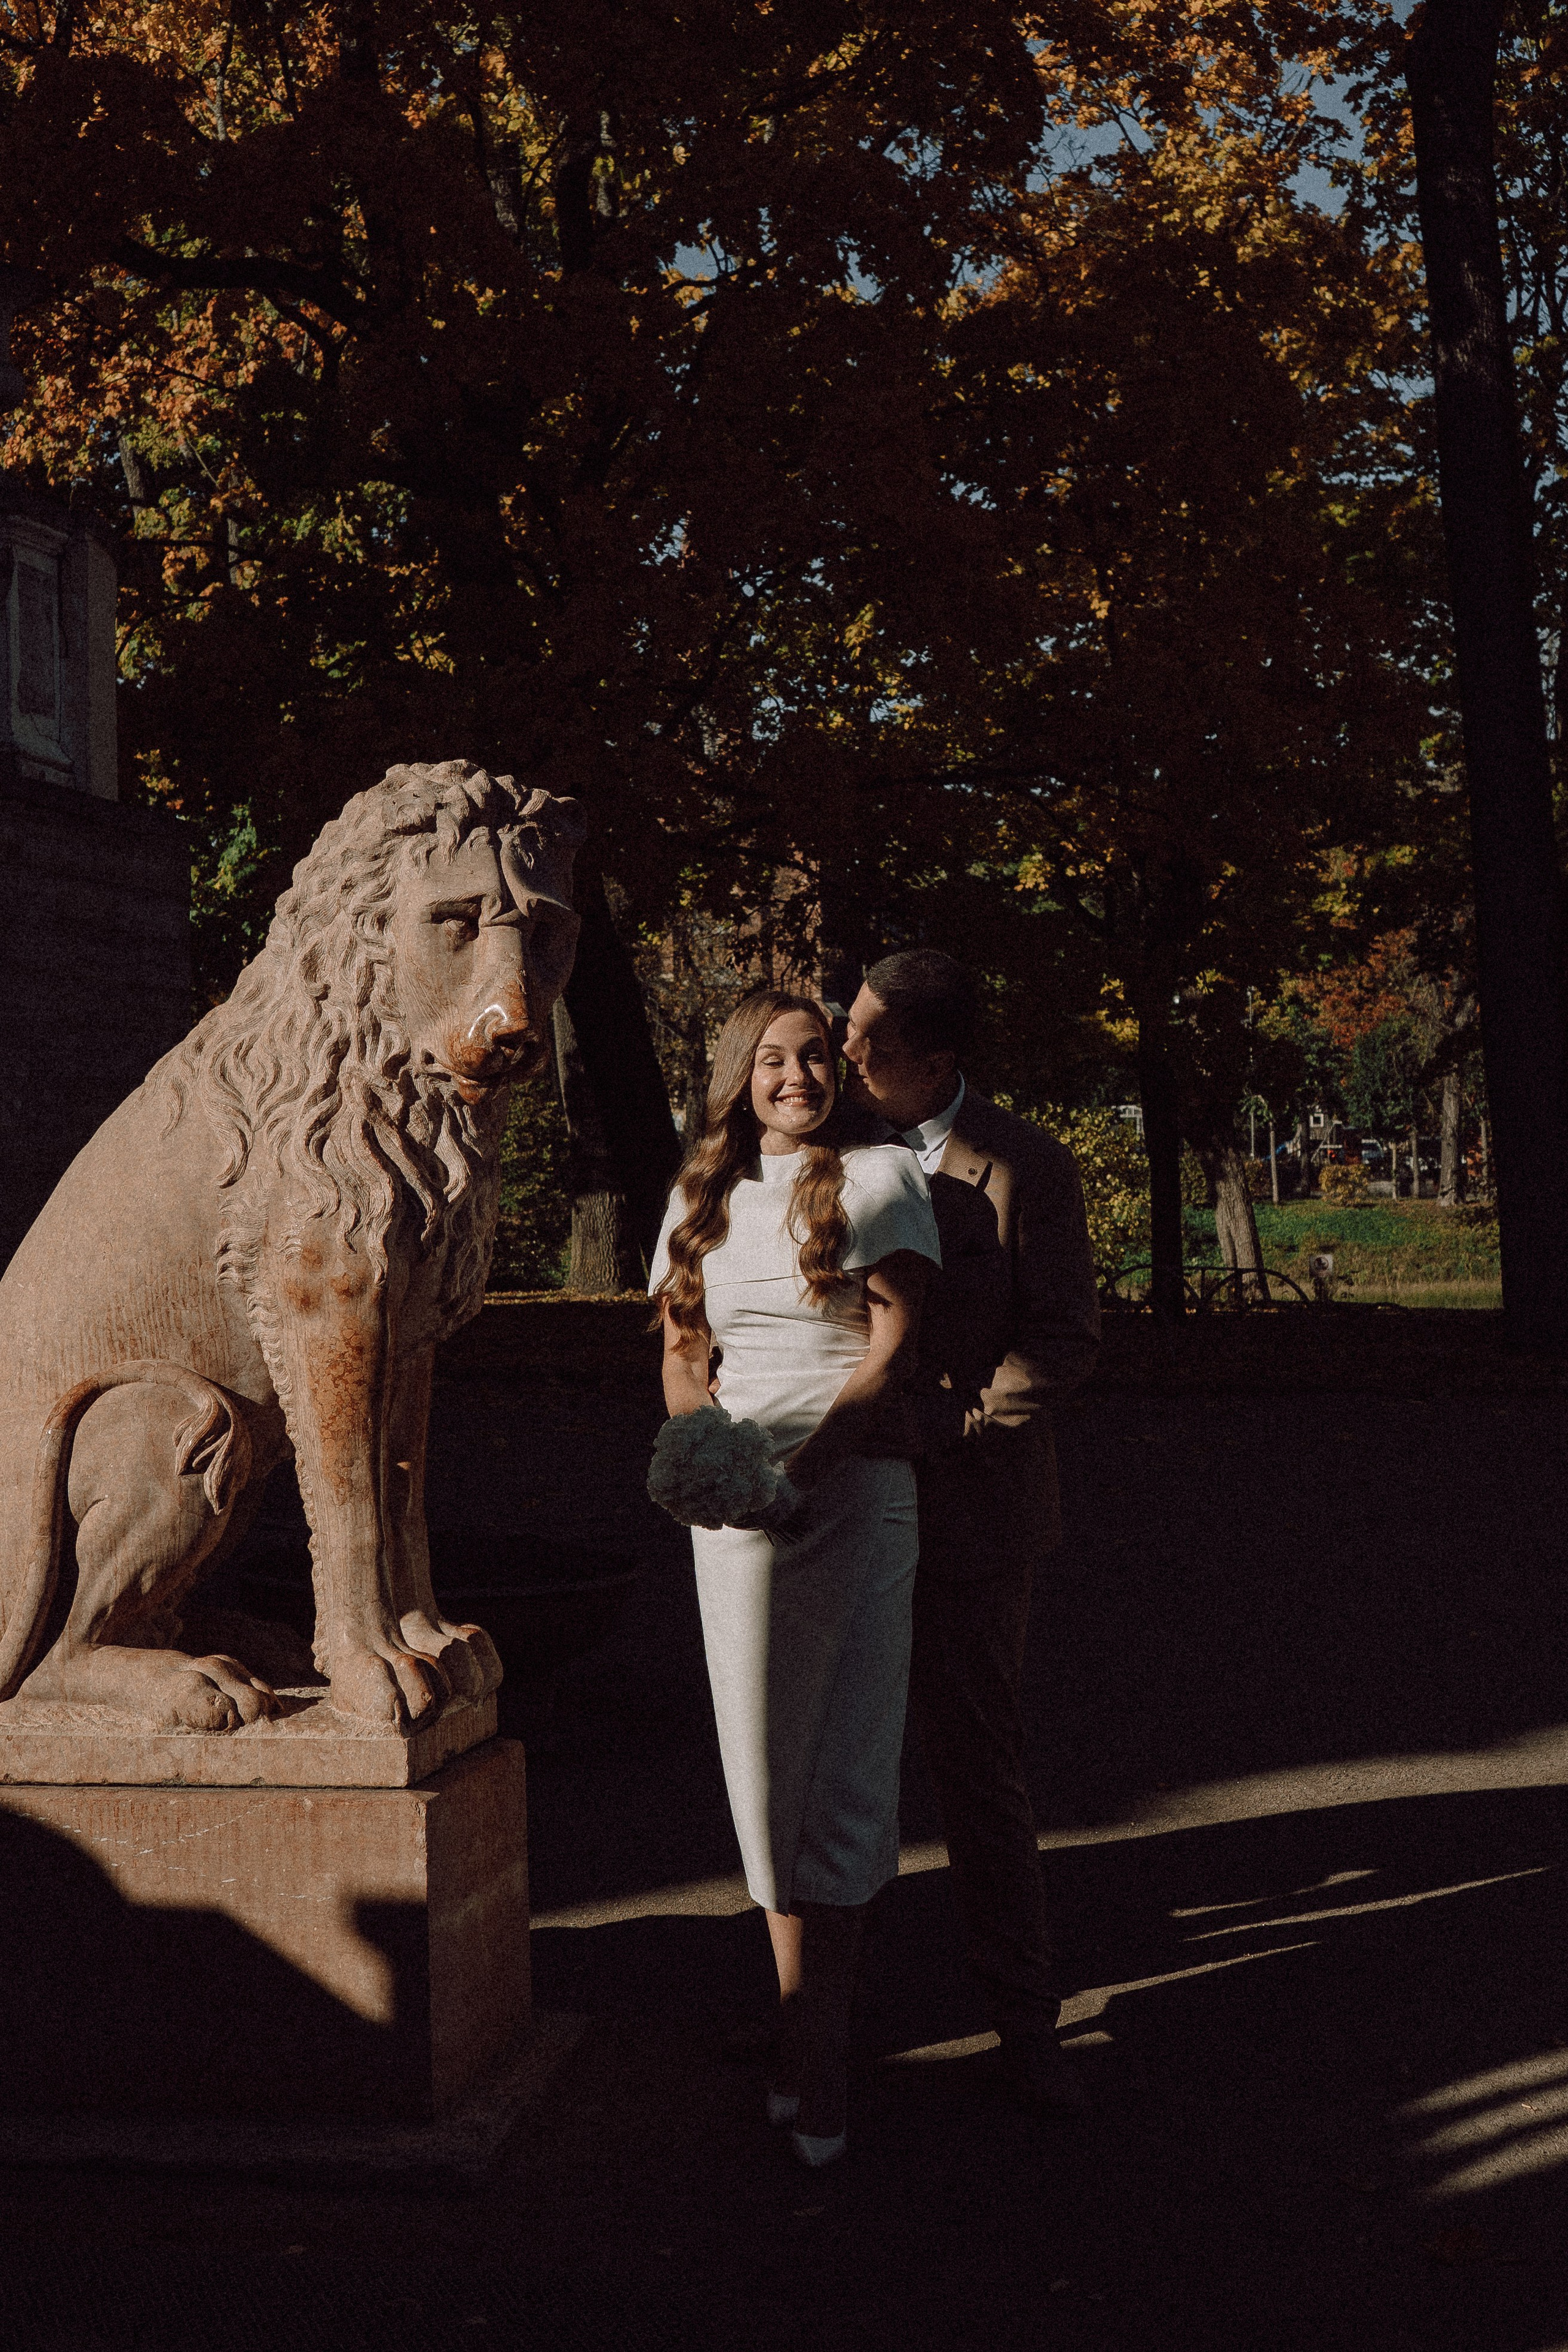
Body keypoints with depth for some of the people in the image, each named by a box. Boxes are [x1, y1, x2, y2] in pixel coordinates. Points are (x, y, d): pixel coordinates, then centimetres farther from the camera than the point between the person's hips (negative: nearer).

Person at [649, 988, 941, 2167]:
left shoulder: (881, 1177, 3)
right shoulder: (702, 1197, 16)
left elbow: (894, 1349, -6)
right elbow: (681, 1352, 17)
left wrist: (801, 1465, -18)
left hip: (856, 1493, -4)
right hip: (735, 1507, 4)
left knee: (843, 1772, -3)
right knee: (765, 1769, 4)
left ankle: (817, 2049, 3)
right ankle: (806, 2024, 15)